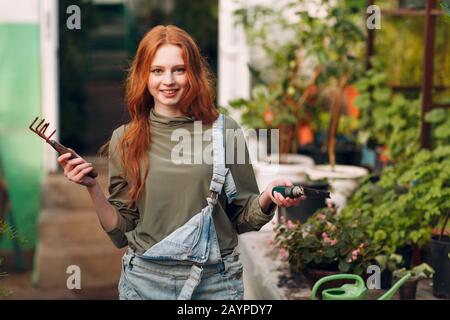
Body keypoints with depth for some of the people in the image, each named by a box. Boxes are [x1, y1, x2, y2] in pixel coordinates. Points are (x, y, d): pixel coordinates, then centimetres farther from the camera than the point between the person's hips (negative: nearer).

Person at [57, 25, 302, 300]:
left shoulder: (224, 131, -4)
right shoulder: (125, 139, 0)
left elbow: (242, 218, 3)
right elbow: (121, 231, 2)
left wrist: (267, 198, -17)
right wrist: (93, 187, -11)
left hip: (216, 281, -1)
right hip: (145, 279, 1)